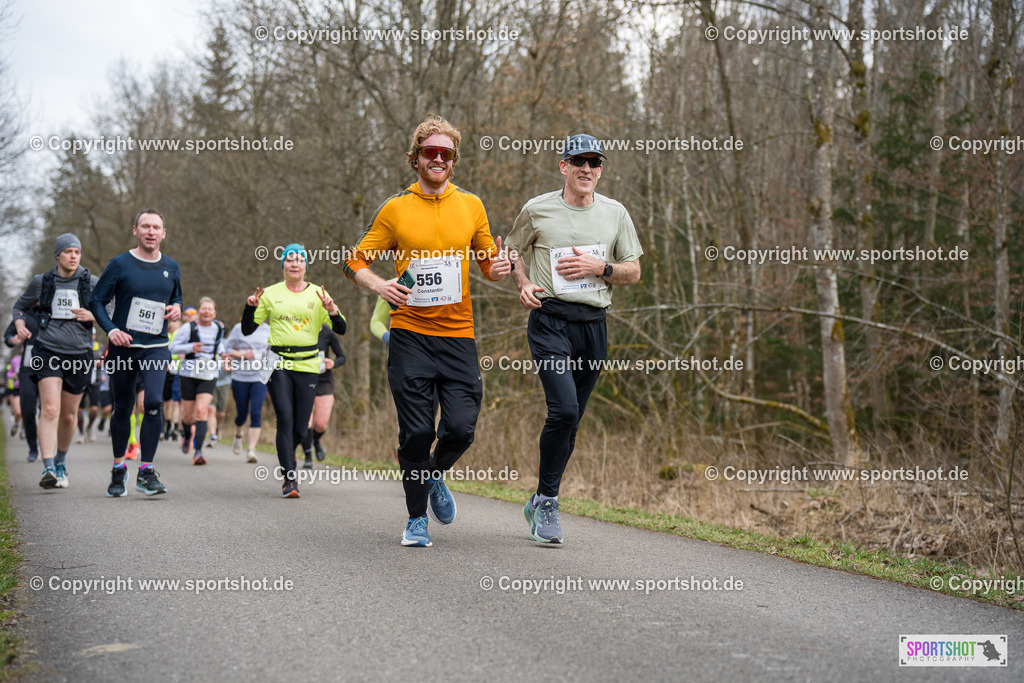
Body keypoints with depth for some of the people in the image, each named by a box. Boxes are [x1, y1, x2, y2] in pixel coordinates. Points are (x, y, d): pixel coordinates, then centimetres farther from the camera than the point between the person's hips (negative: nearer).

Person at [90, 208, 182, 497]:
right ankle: (118, 469, 27)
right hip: (123, 347, -1)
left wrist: (177, 308, 0)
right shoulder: (120, 264, -3)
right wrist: (111, 329, -15)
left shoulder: (171, 267, 8)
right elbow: (97, 301, 0)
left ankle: (146, 472, -12)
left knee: (154, 403, -18)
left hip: (156, 348, 1)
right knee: (122, 409, 8)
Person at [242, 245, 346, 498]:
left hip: (307, 365, 1)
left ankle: (287, 454, 35)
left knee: (300, 427, 1)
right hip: (278, 364, -1)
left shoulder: (317, 294, 8)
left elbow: (341, 330, 2)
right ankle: (289, 479, -12)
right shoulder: (270, 294, 8)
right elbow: (247, 330, 10)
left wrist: (331, 310, -17)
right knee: (285, 419, -15)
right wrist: (250, 306, -7)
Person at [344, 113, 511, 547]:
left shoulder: (471, 206, 10)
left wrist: (498, 267, -5)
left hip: (458, 335, 2)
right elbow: (356, 261, 8)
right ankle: (416, 518, 15)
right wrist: (379, 286, -12)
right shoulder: (395, 209, 4)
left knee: (460, 428, -8)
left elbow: (488, 263, 19)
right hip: (410, 335, -2)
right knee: (416, 431, -4)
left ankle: (435, 477, 26)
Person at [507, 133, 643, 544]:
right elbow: (510, 253, 16)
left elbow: (633, 272, 13)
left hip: (594, 325, 4)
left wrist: (599, 267, -5)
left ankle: (539, 505, 24)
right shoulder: (537, 210, 3)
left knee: (570, 421, 8)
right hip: (550, 321, -3)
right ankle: (547, 500, -6)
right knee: (563, 409, -21)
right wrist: (523, 284, -4)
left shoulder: (615, 213, 10)